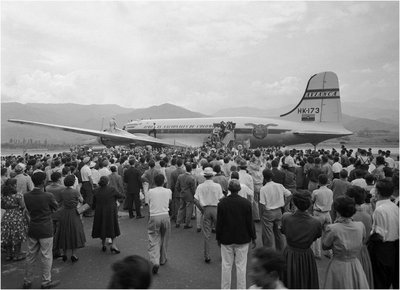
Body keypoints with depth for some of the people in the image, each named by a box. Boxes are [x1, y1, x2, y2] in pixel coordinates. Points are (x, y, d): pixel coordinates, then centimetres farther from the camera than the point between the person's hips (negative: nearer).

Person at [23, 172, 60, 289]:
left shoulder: (26, 196, -5)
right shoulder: (48, 196, -20)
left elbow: (29, 210, 8)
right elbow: (55, 208, -3)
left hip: (32, 229, 5)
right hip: (45, 230, -5)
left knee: (31, 256, 18)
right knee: (46, 257, 8)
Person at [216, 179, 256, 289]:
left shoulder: (222, 203, -9)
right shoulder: (246, 203, -10)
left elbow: (219, 223, -4)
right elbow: (250, 222, -5)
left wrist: (218, 238, 8)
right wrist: (253, 238, 7)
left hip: (226, 239, 0)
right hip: (242, 239, 0)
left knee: (226, 266, 11)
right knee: (241, 266, 10)